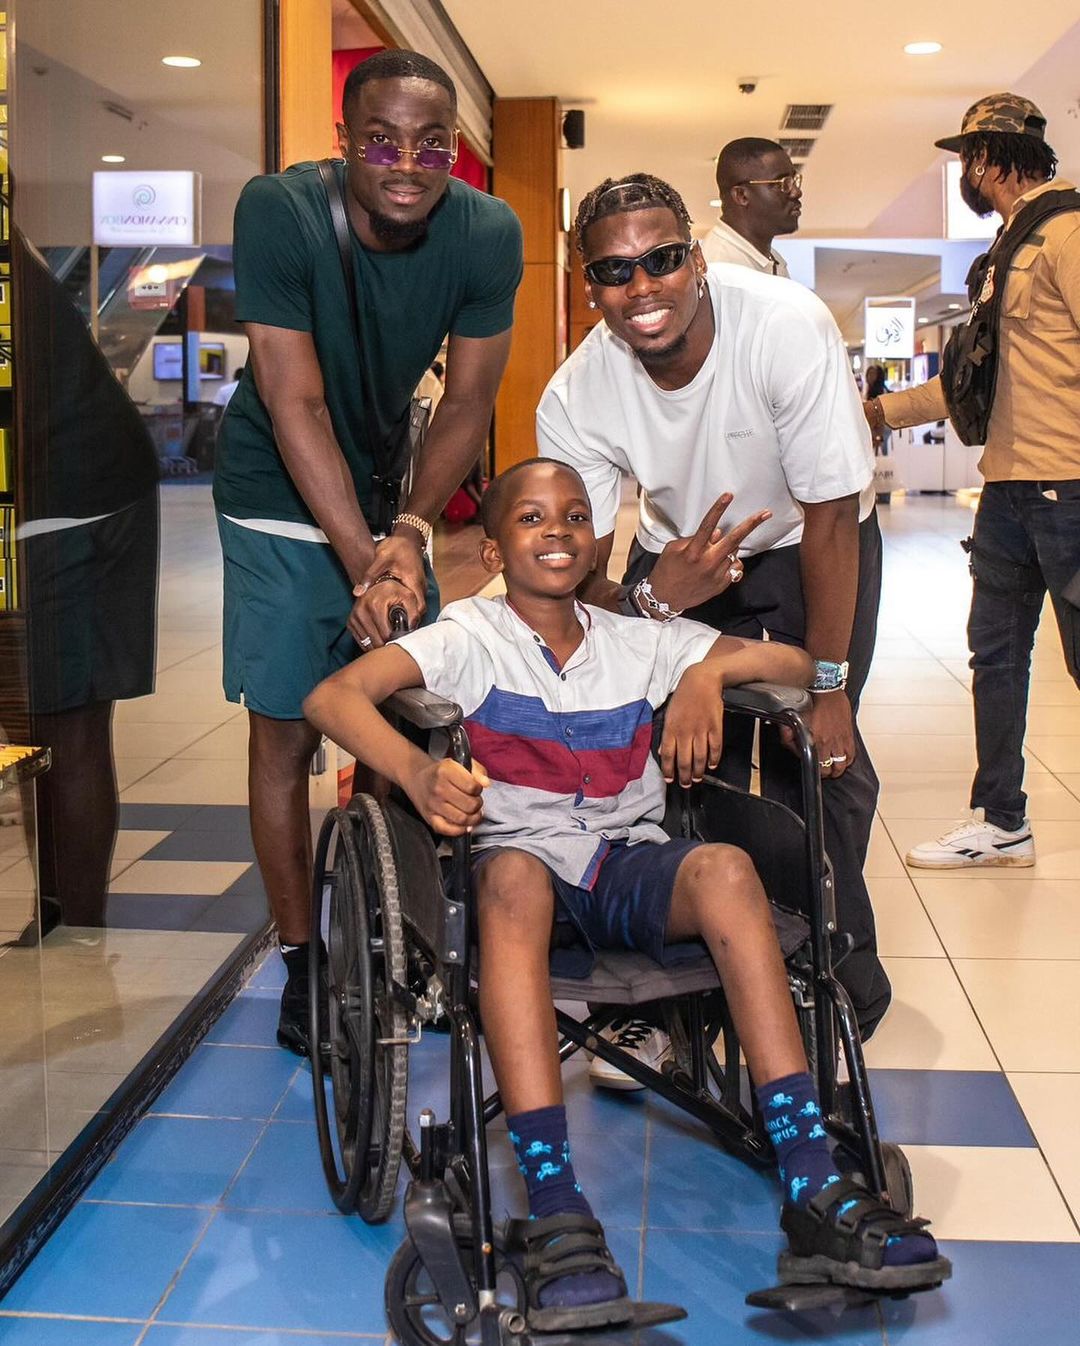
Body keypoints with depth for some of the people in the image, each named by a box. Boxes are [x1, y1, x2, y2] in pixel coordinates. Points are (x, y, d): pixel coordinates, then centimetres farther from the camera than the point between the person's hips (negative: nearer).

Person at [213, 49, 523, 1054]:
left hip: (389, 487, 3)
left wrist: (410, 533, -22)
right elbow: (296, 406, -26)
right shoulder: (279, 210, -25)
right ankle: (300, 960, 8)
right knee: (285, 729, -4)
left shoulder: (488, 235, -16)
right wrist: (364, 564, -31)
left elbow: (467, 404, -9)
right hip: (281, 499, -3)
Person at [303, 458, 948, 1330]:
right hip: (524, 860, -2)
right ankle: (556, 1213, -41)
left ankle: (812, 1187, -30)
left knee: (725, 865, -29)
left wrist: (709, 670, -7)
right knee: (512, 873, -38)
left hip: (632, 868, 3)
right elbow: (333, 696, -12)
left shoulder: (640, 643, 12)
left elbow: (796, 664, 13)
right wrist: (416, 771, -31)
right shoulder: (471, 637, 2)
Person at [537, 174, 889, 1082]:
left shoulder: (787, 326, -33)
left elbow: (830, 518, -27)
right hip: (681, 555, 2)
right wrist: (650, 600, -43)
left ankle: (840, 987, 5)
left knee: (817, 766, -13)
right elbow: (581, 575, -19)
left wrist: (827, 687, -24)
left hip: (811, 546, -2)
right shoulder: (576, 398, -24)